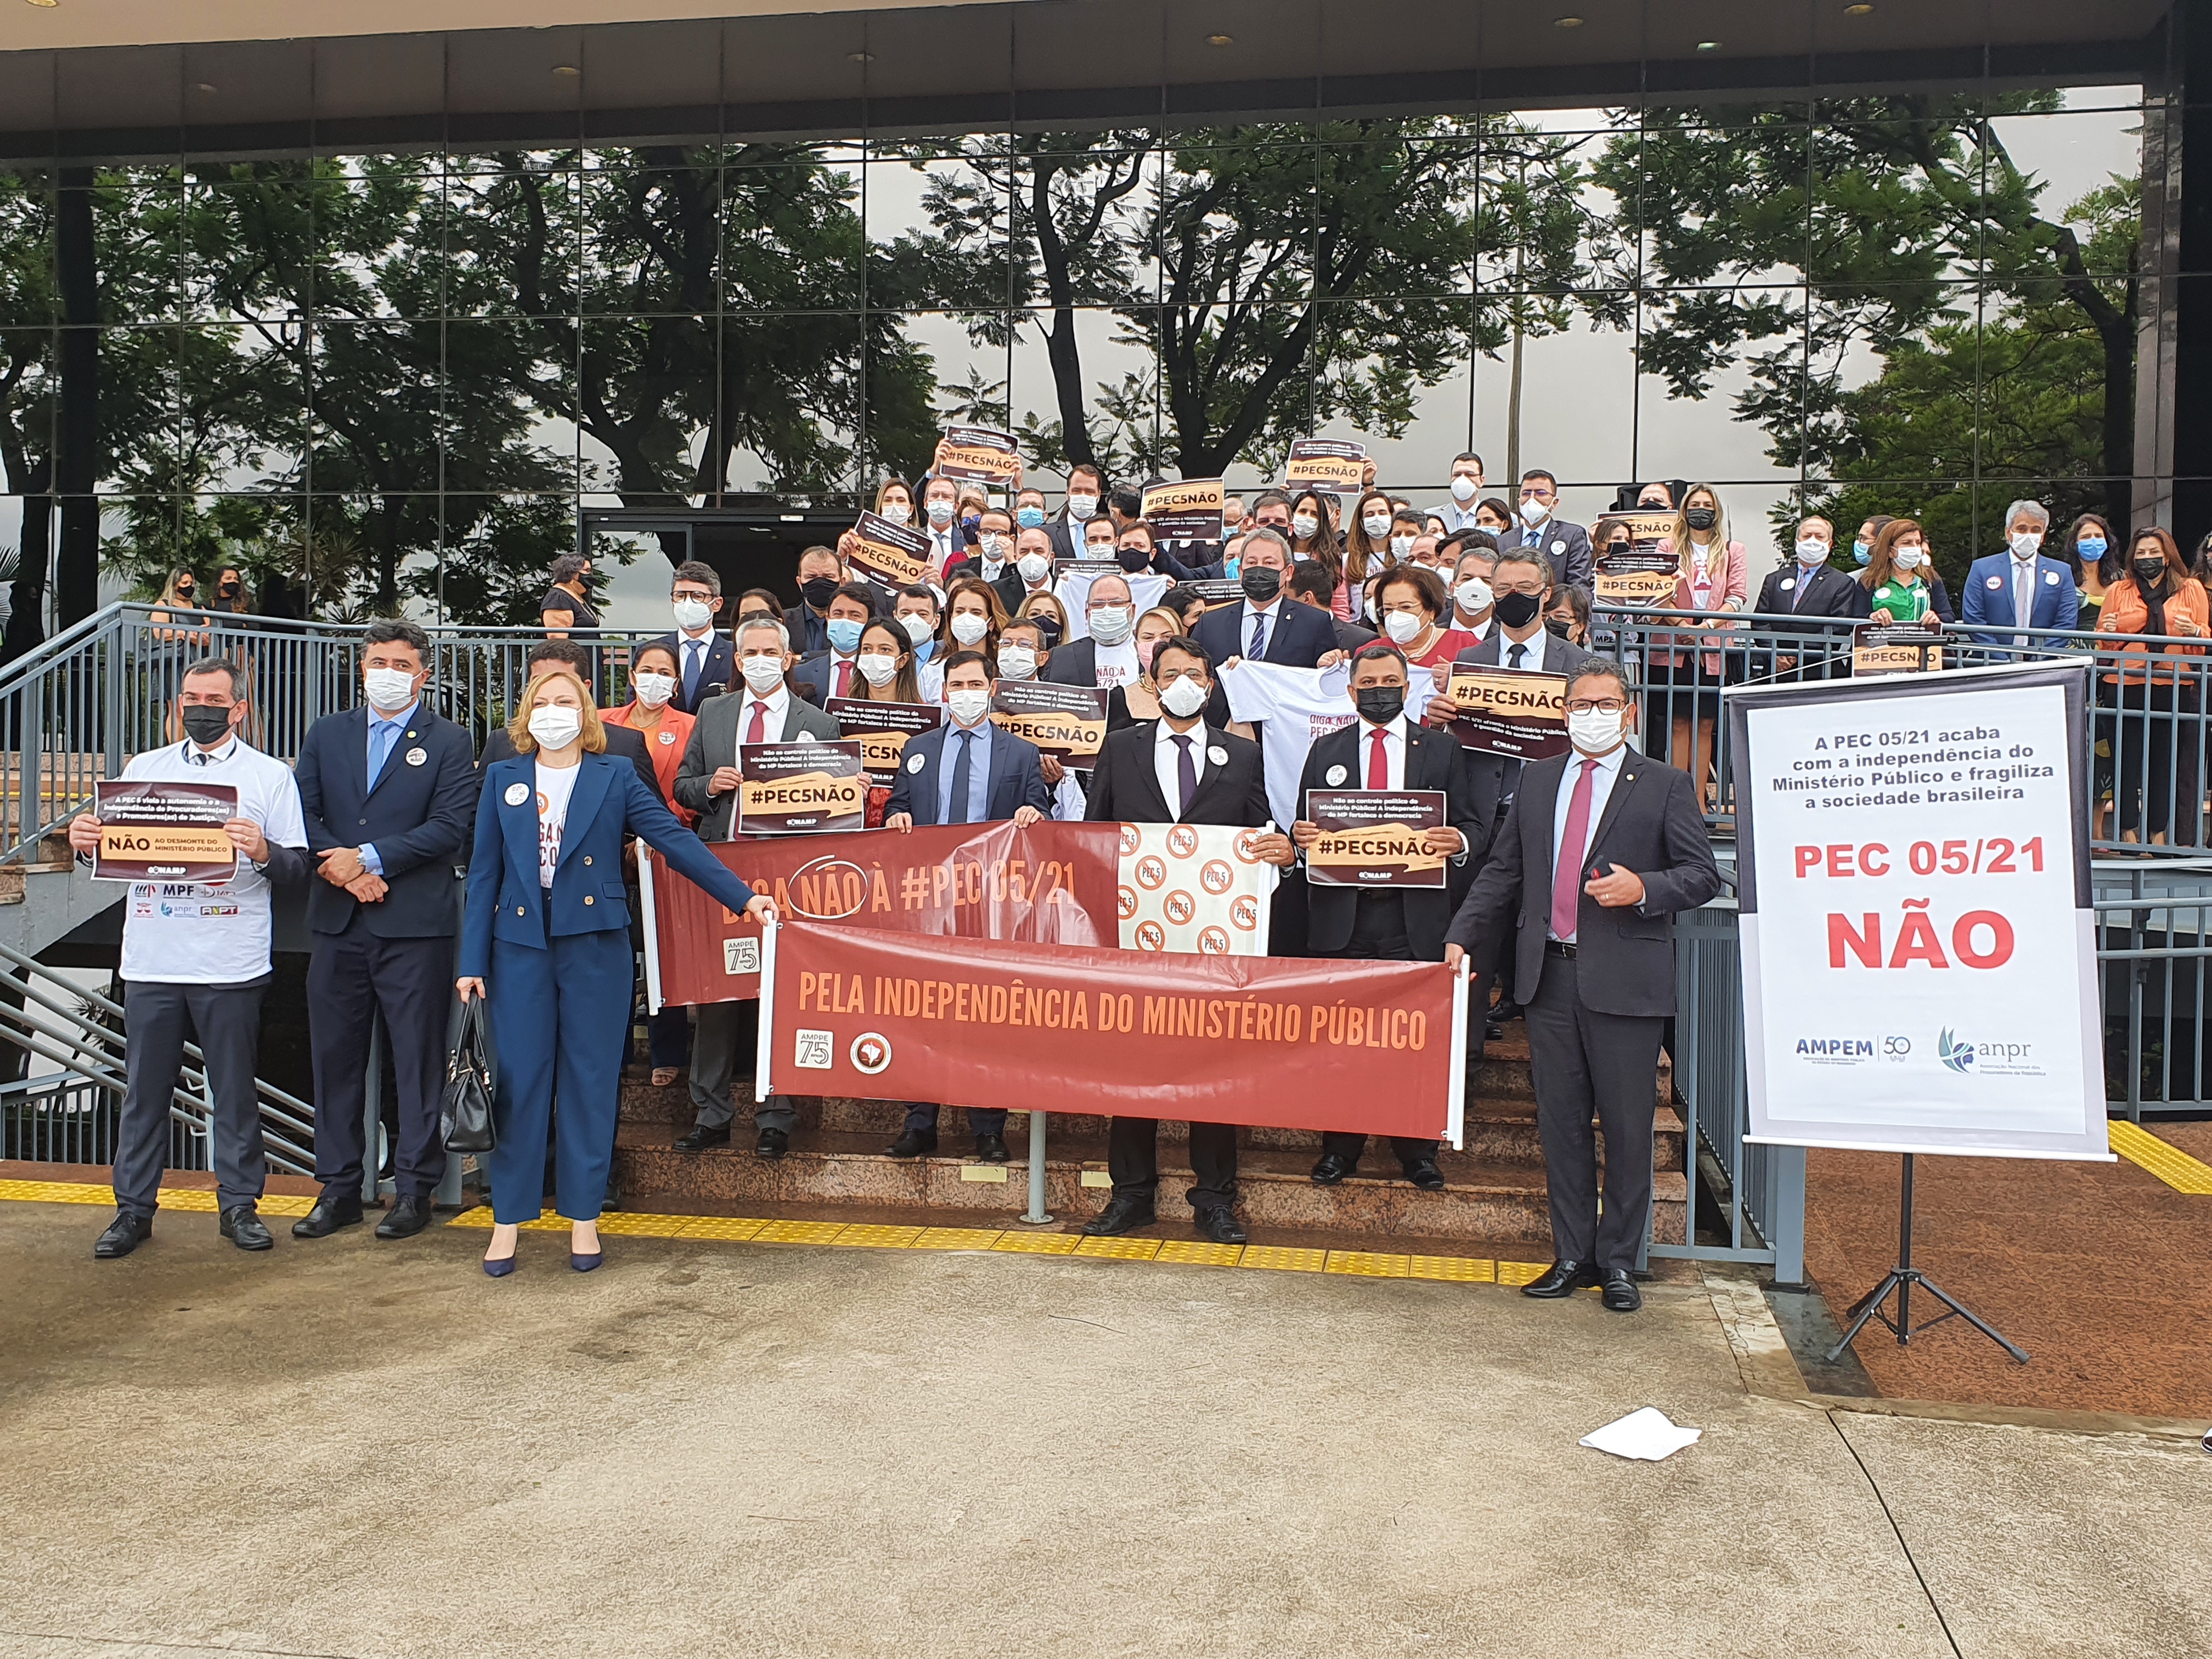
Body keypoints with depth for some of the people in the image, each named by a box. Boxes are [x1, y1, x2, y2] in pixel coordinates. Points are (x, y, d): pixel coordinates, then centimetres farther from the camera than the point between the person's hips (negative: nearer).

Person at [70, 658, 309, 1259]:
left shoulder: (269, 775, 4)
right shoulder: (143, 768, 14)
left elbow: (299, 866, -2)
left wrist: (264, 851, -22)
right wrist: (84, 841, -7)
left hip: (231, 965, -3)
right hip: (150, 961, 3)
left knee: (235, 1091, 5)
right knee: (144, 1090, 8)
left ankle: (238, 1204, 16)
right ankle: (134, 1208, 19)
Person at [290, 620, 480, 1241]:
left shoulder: (450, 743, 2)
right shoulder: (325, 734, 14)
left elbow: (451, 827, -9)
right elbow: (303, 813, 5)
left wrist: (370, 857, -13)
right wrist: (340, 869, -11)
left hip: (416, 924, -4)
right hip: (337, 923, 4)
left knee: (418, 1060, 2)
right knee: (335, 1056, 9)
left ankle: (414, 1189, 12)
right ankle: (339, 1189, 19)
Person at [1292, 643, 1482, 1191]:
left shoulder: (1441, 748, 10)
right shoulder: (1326, 751, 14)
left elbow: (1473, 827, 8)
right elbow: (1304, 828, 13)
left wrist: (1458, 842, -14)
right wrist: (1300, 836, -10)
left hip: (1414, 916, -1)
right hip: (1341, 914, 1)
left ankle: (1417, 1151, 15)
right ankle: (1340, 1147, 17)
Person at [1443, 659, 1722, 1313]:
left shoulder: (1665, 786, 3)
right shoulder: (1538, 780, 14)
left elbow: (1702, 875, 0)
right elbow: (1502, 870, 15)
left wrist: (1644, 889, -18)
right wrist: (1462, 936, 5)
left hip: (1624, 978, -3)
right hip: (1548, 972, 4)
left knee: (1627, 1125, 3)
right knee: (1561, 1121, 9)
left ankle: (1618, 1260, 16)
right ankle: (1572, 1255, 20)